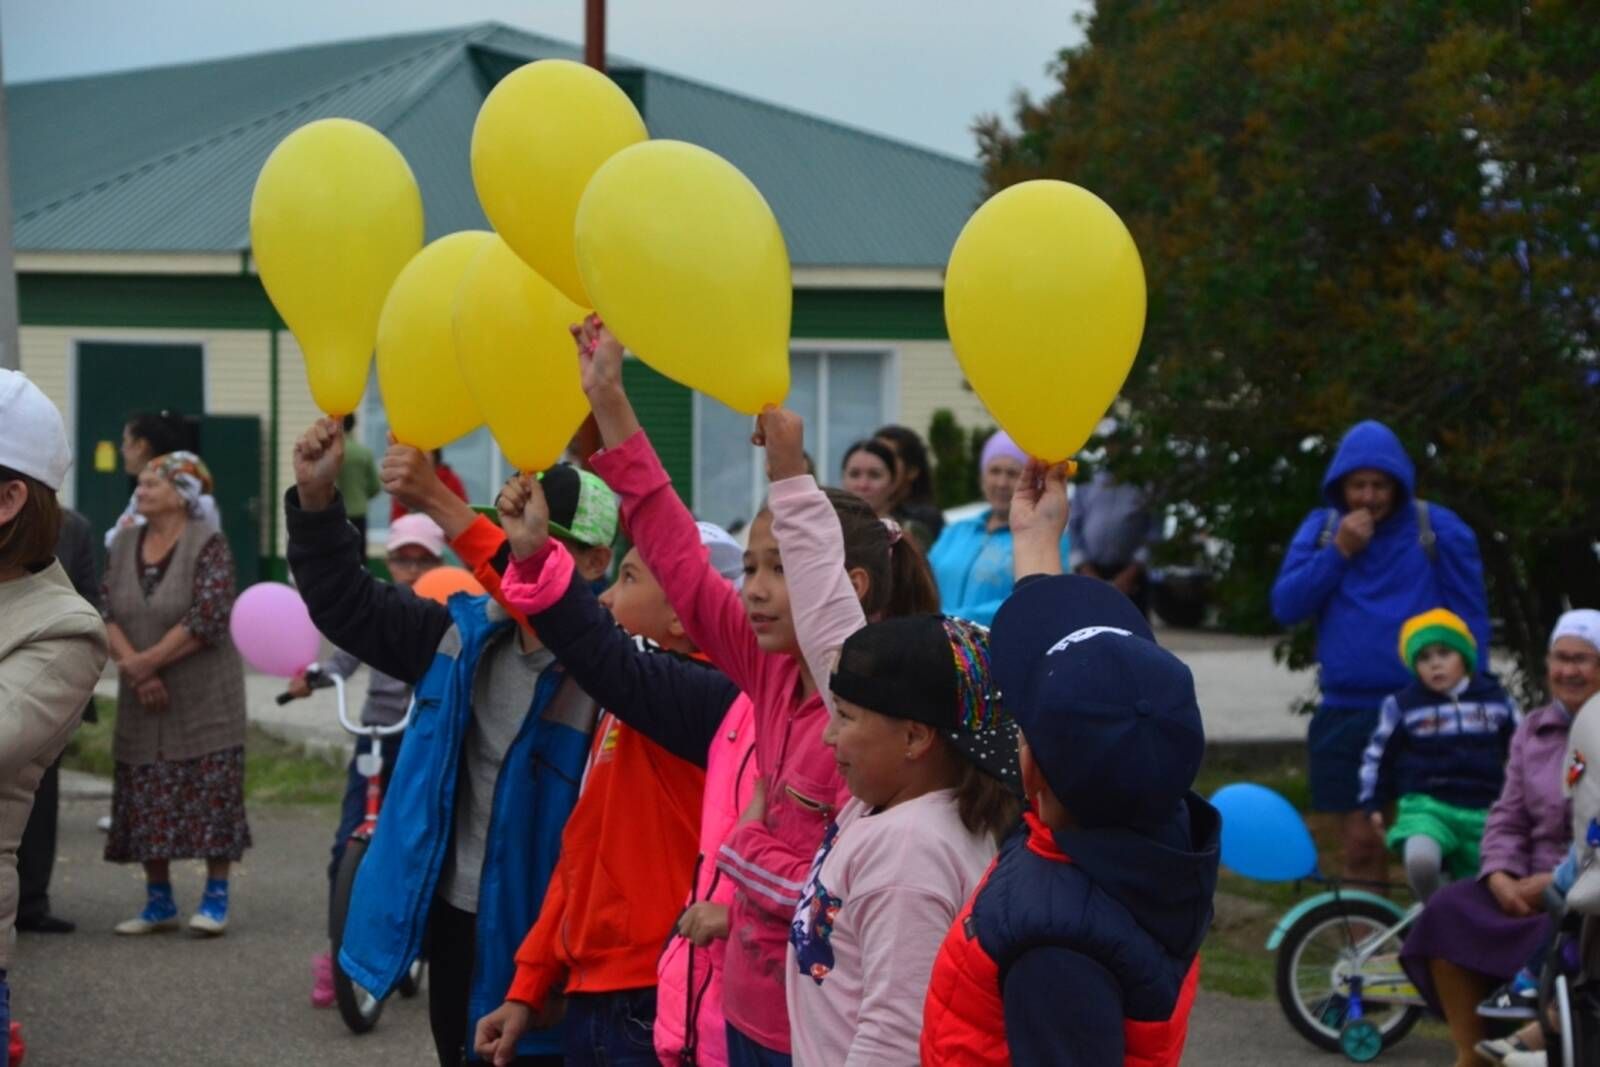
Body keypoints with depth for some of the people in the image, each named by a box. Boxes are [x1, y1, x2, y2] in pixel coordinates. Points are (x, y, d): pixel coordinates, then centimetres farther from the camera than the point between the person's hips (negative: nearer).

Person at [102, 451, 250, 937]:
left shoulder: (209, 545, -9)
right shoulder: (124, 544, 8)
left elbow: (207, 619, -18)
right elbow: (107, 612, 2)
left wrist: (145, 661, -16)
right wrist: (137, 672, -13)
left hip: (204, 697, -5)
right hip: (142, 699, 5)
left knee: (211, 795, -4)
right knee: (146, 802, 5)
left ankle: (216, 898, 4)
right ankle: (159, 901, 14)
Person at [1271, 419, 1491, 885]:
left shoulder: (1440, 531, -3)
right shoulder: (1321, 528, 7)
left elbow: (1471, 619, 1)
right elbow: (1285, 606, -1)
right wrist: (1339, 552, -11)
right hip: (1344, 714, 3)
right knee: (1360, 845, 7)